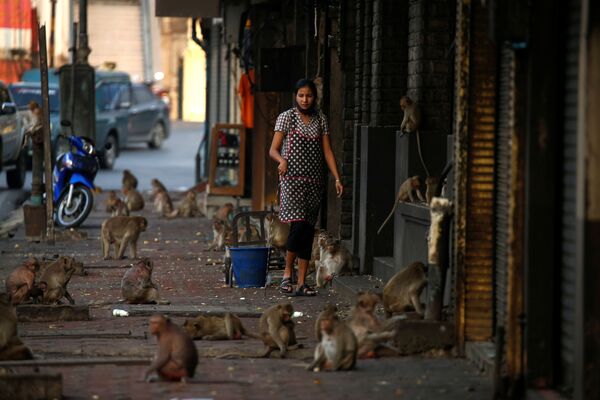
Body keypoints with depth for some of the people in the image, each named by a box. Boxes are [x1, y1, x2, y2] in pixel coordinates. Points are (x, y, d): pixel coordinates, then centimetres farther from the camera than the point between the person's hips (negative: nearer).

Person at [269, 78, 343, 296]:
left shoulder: (321, 120, 12)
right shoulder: (286, 117, 1)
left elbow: (327, 151, 10)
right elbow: (273, 149, -1)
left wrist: (337, 178, 0)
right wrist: (282, 160, -23)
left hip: (314, 180, 4)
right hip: (292, 178, -4)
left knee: (308, 229, 2)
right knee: (298, 223, -18)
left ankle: (302, 282, 4)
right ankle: (287, 273, -2)